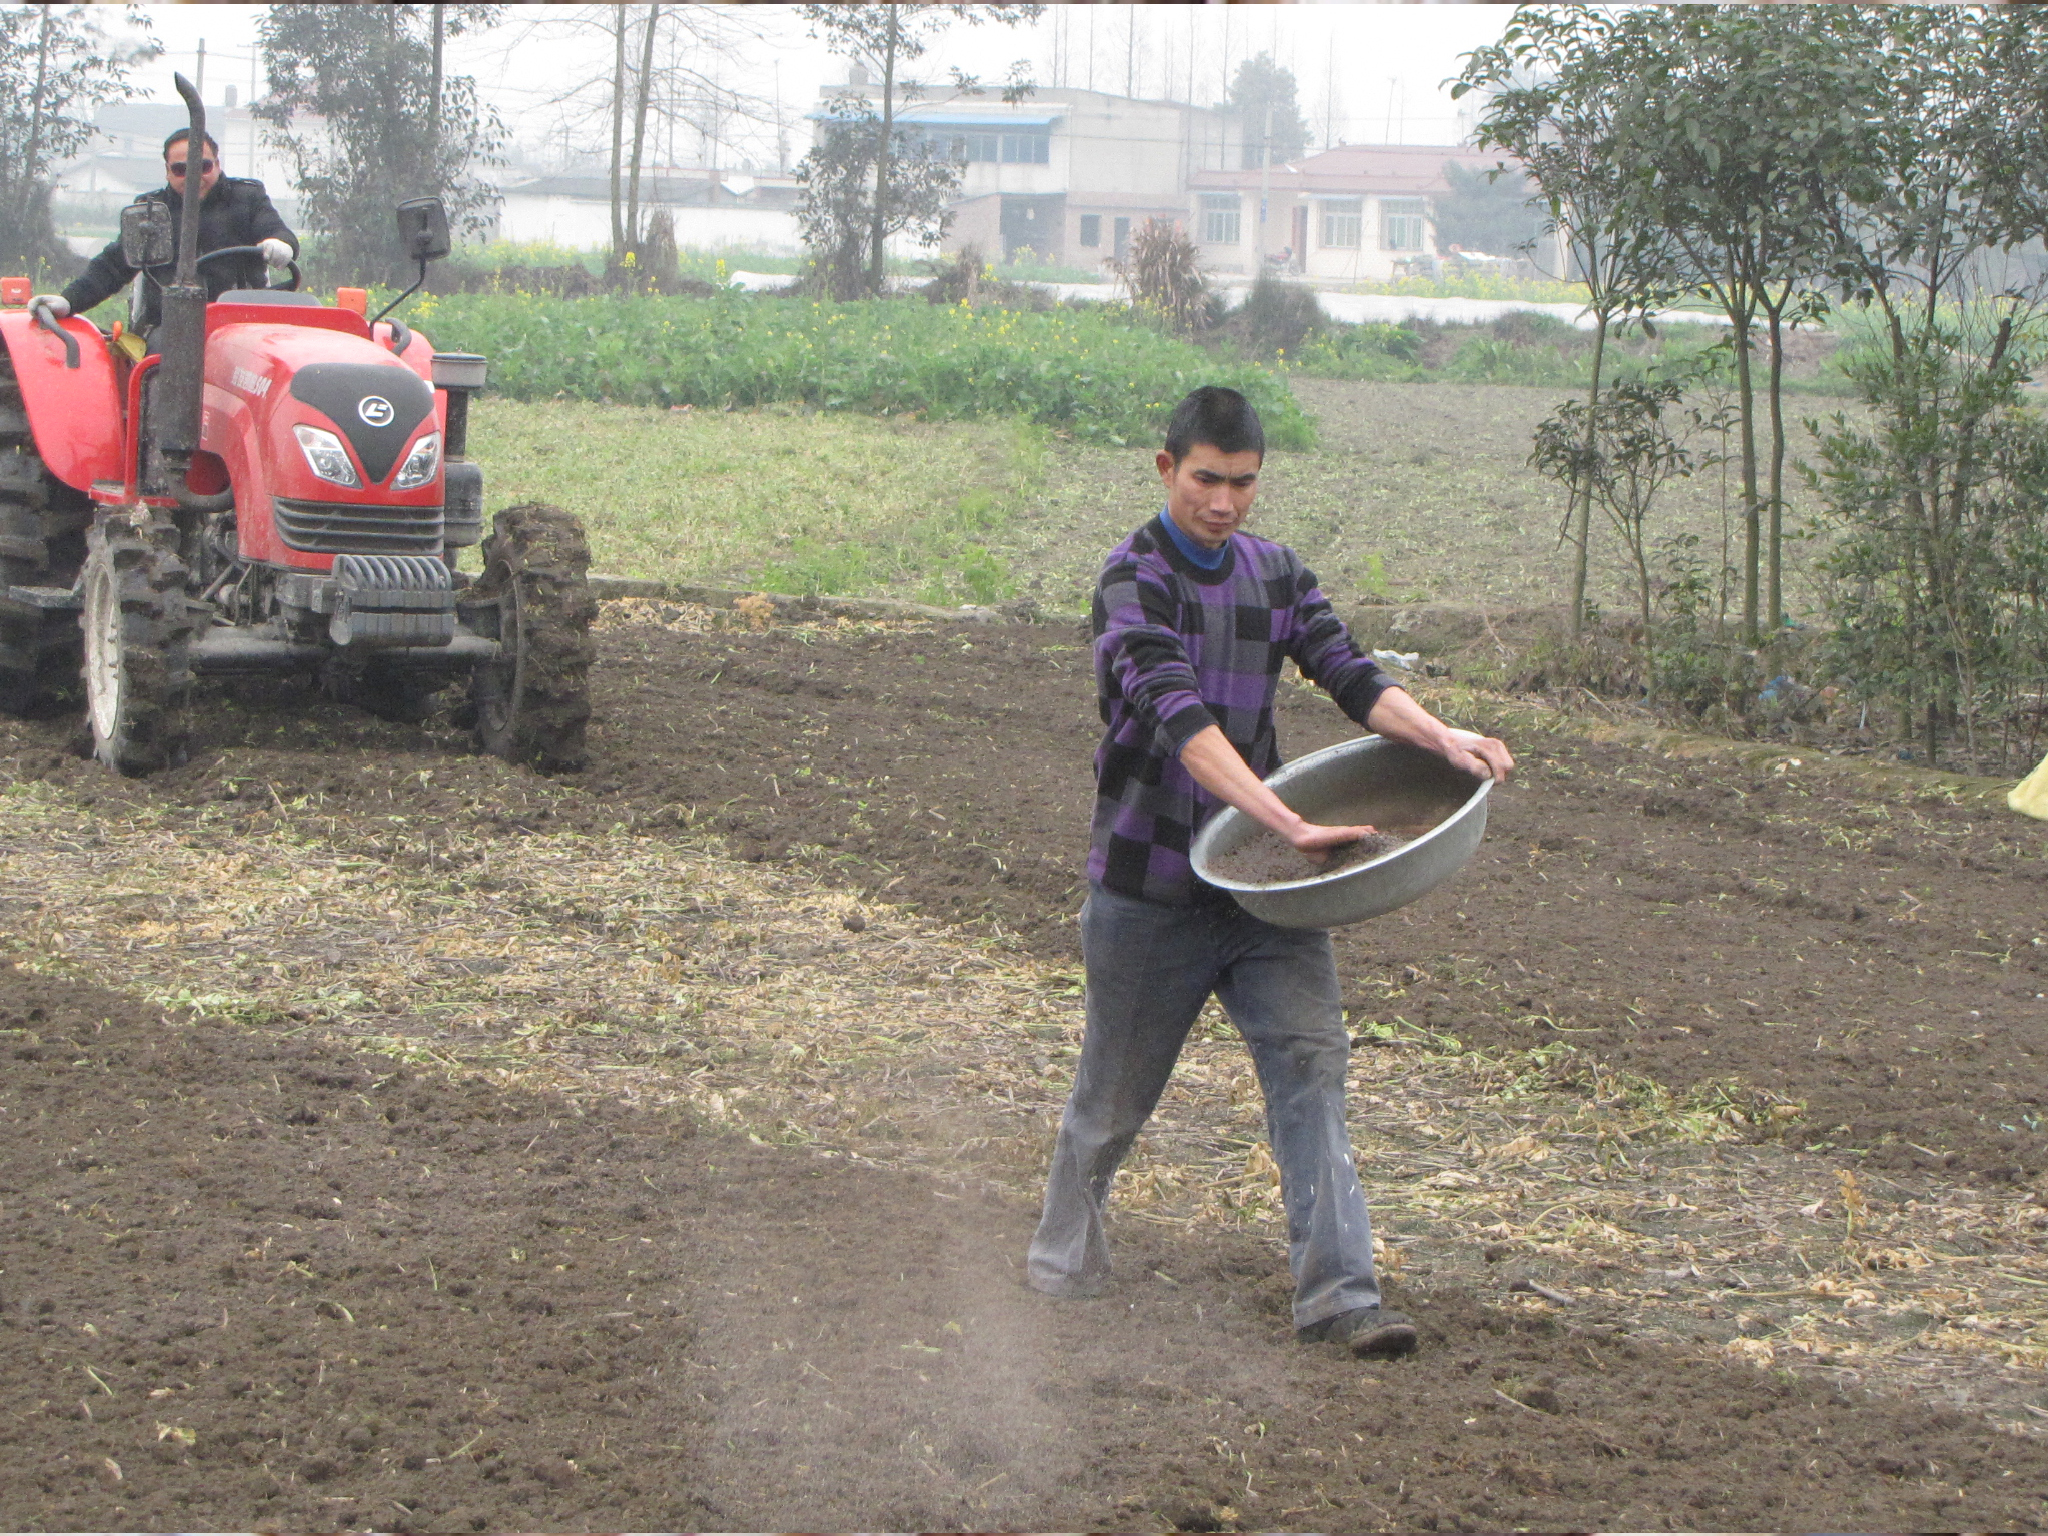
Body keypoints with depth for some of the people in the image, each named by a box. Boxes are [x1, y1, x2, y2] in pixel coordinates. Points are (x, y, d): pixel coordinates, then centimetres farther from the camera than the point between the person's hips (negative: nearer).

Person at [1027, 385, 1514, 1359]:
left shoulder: (1276, 574, 7)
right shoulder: (1132, 581, -15)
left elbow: (1347, 672, -3)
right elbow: (1177, 714, -29)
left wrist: (1441, 737, -24)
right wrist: (1287, 823, -40)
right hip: (1152, 880, -5)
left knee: (1310, 1059, -8)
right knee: (1118, 1083, 9)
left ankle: (1336, 1292, -10)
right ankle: (1065, 1244, 35)